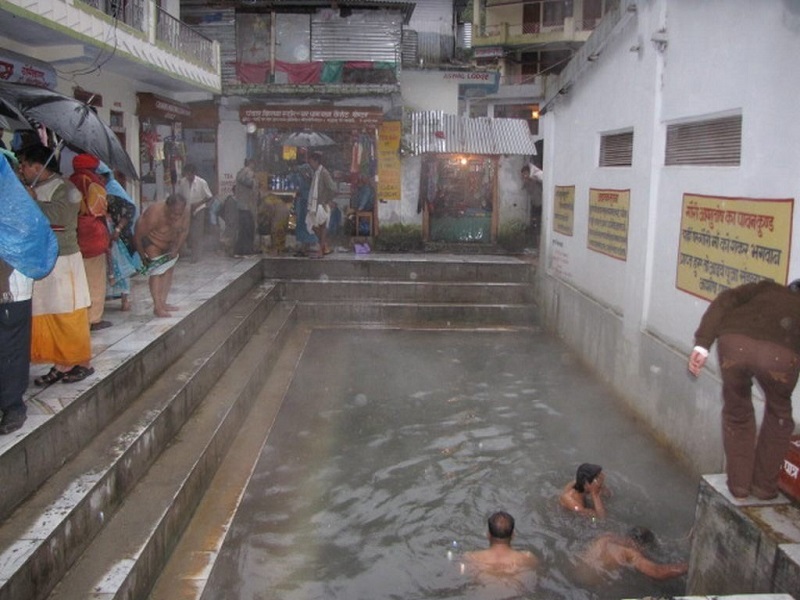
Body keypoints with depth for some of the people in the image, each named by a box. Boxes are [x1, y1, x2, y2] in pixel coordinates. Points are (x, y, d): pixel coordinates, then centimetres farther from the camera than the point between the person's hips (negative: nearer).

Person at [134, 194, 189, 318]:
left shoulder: (184, 213, -23)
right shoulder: (154, 214, -38)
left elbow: (184, 231, -7)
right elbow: (138, 236, -29)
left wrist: (175, 249, -19)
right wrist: (143, 256, -18)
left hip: (169, 244, 6)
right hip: (151, 244, -6)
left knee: (168, 270, 3)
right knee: (156, 272, -15)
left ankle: (163, 303, 9)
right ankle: (157, 307, -17)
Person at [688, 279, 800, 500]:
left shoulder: (767, 288, 36)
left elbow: (726, 300, 16)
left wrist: (702, 344, 8)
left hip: (733, 343, 1)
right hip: (780, 353, 0)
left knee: (737, 413, 29)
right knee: (778, 415, 31)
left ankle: (739, 483, 37)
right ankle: (764, 485, 39)